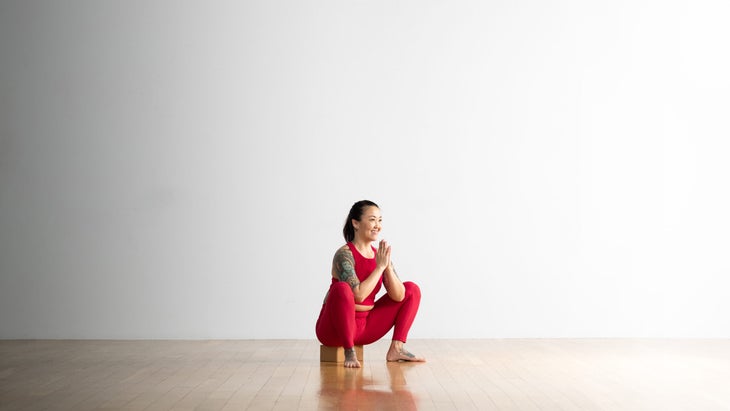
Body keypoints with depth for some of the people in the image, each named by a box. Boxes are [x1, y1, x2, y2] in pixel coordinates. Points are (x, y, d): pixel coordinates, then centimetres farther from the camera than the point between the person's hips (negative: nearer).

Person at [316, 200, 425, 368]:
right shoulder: (344, 254, -18)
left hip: (364, 327, 7)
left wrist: (388, 265, -17)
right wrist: (380, 266, -21)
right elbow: (359, 295, -29)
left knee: (412, 289, 7)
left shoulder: (380, 254, 2)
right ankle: (349, 353, -24)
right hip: (335, 329, -7)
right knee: (342, 289, -37)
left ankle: (396, 349, -1)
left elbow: (398, 296, -4)